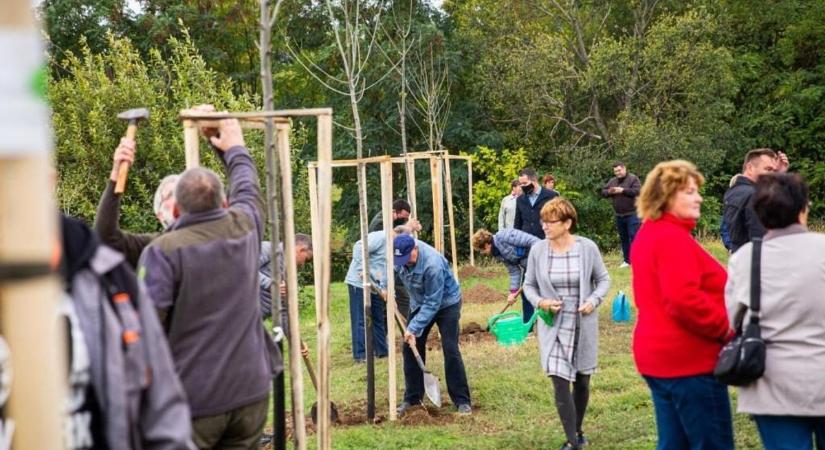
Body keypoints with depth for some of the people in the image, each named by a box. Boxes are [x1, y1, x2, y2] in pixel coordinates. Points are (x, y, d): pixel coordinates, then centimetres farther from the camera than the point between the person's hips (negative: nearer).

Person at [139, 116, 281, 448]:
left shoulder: (162, 252, -11)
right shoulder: (244, 228, 5)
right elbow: (248, 188, 28)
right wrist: (235, 147, 44)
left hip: (193, 400, -5)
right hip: (250, 392, 5)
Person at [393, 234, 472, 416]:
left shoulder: (433, 264, -39)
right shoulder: (400, 253, -19)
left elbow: (433, 304, -33)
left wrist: (414, 328, -34)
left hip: (446, 302, -7)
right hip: (419, 302, 7)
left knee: (450, 350, -13)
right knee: (411, 347, 2)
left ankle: (462, 401, -6)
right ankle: (412, 398, 12)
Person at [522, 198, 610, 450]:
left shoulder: (587, 247, -9)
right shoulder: (537, 250, -6)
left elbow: (603, 279, 2)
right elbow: (529, 284, 5)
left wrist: (595, 300, -16)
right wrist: (540, 302, -15)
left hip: (583, 326, 0)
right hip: (553, 327, 0)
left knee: (581, 380, 14)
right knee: (560, 382, -10)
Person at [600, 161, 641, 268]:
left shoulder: (633, 179, -5)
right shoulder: (612, 181, 14)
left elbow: (637, 191, -17)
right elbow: (603, 192, 14)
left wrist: (622, 190, -21)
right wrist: (609, 192, -9)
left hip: (632, 214, -6)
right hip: (619, 215, 6)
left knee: (634, 237, -10)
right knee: (623, 238, 11)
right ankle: (627, 260, 19)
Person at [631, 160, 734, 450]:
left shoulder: (648, 234, 15)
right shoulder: (672, 238, -18)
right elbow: (684, 300, -29)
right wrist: (727, 329, -17)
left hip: (658, 354, 10)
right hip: (687, 360, -10)